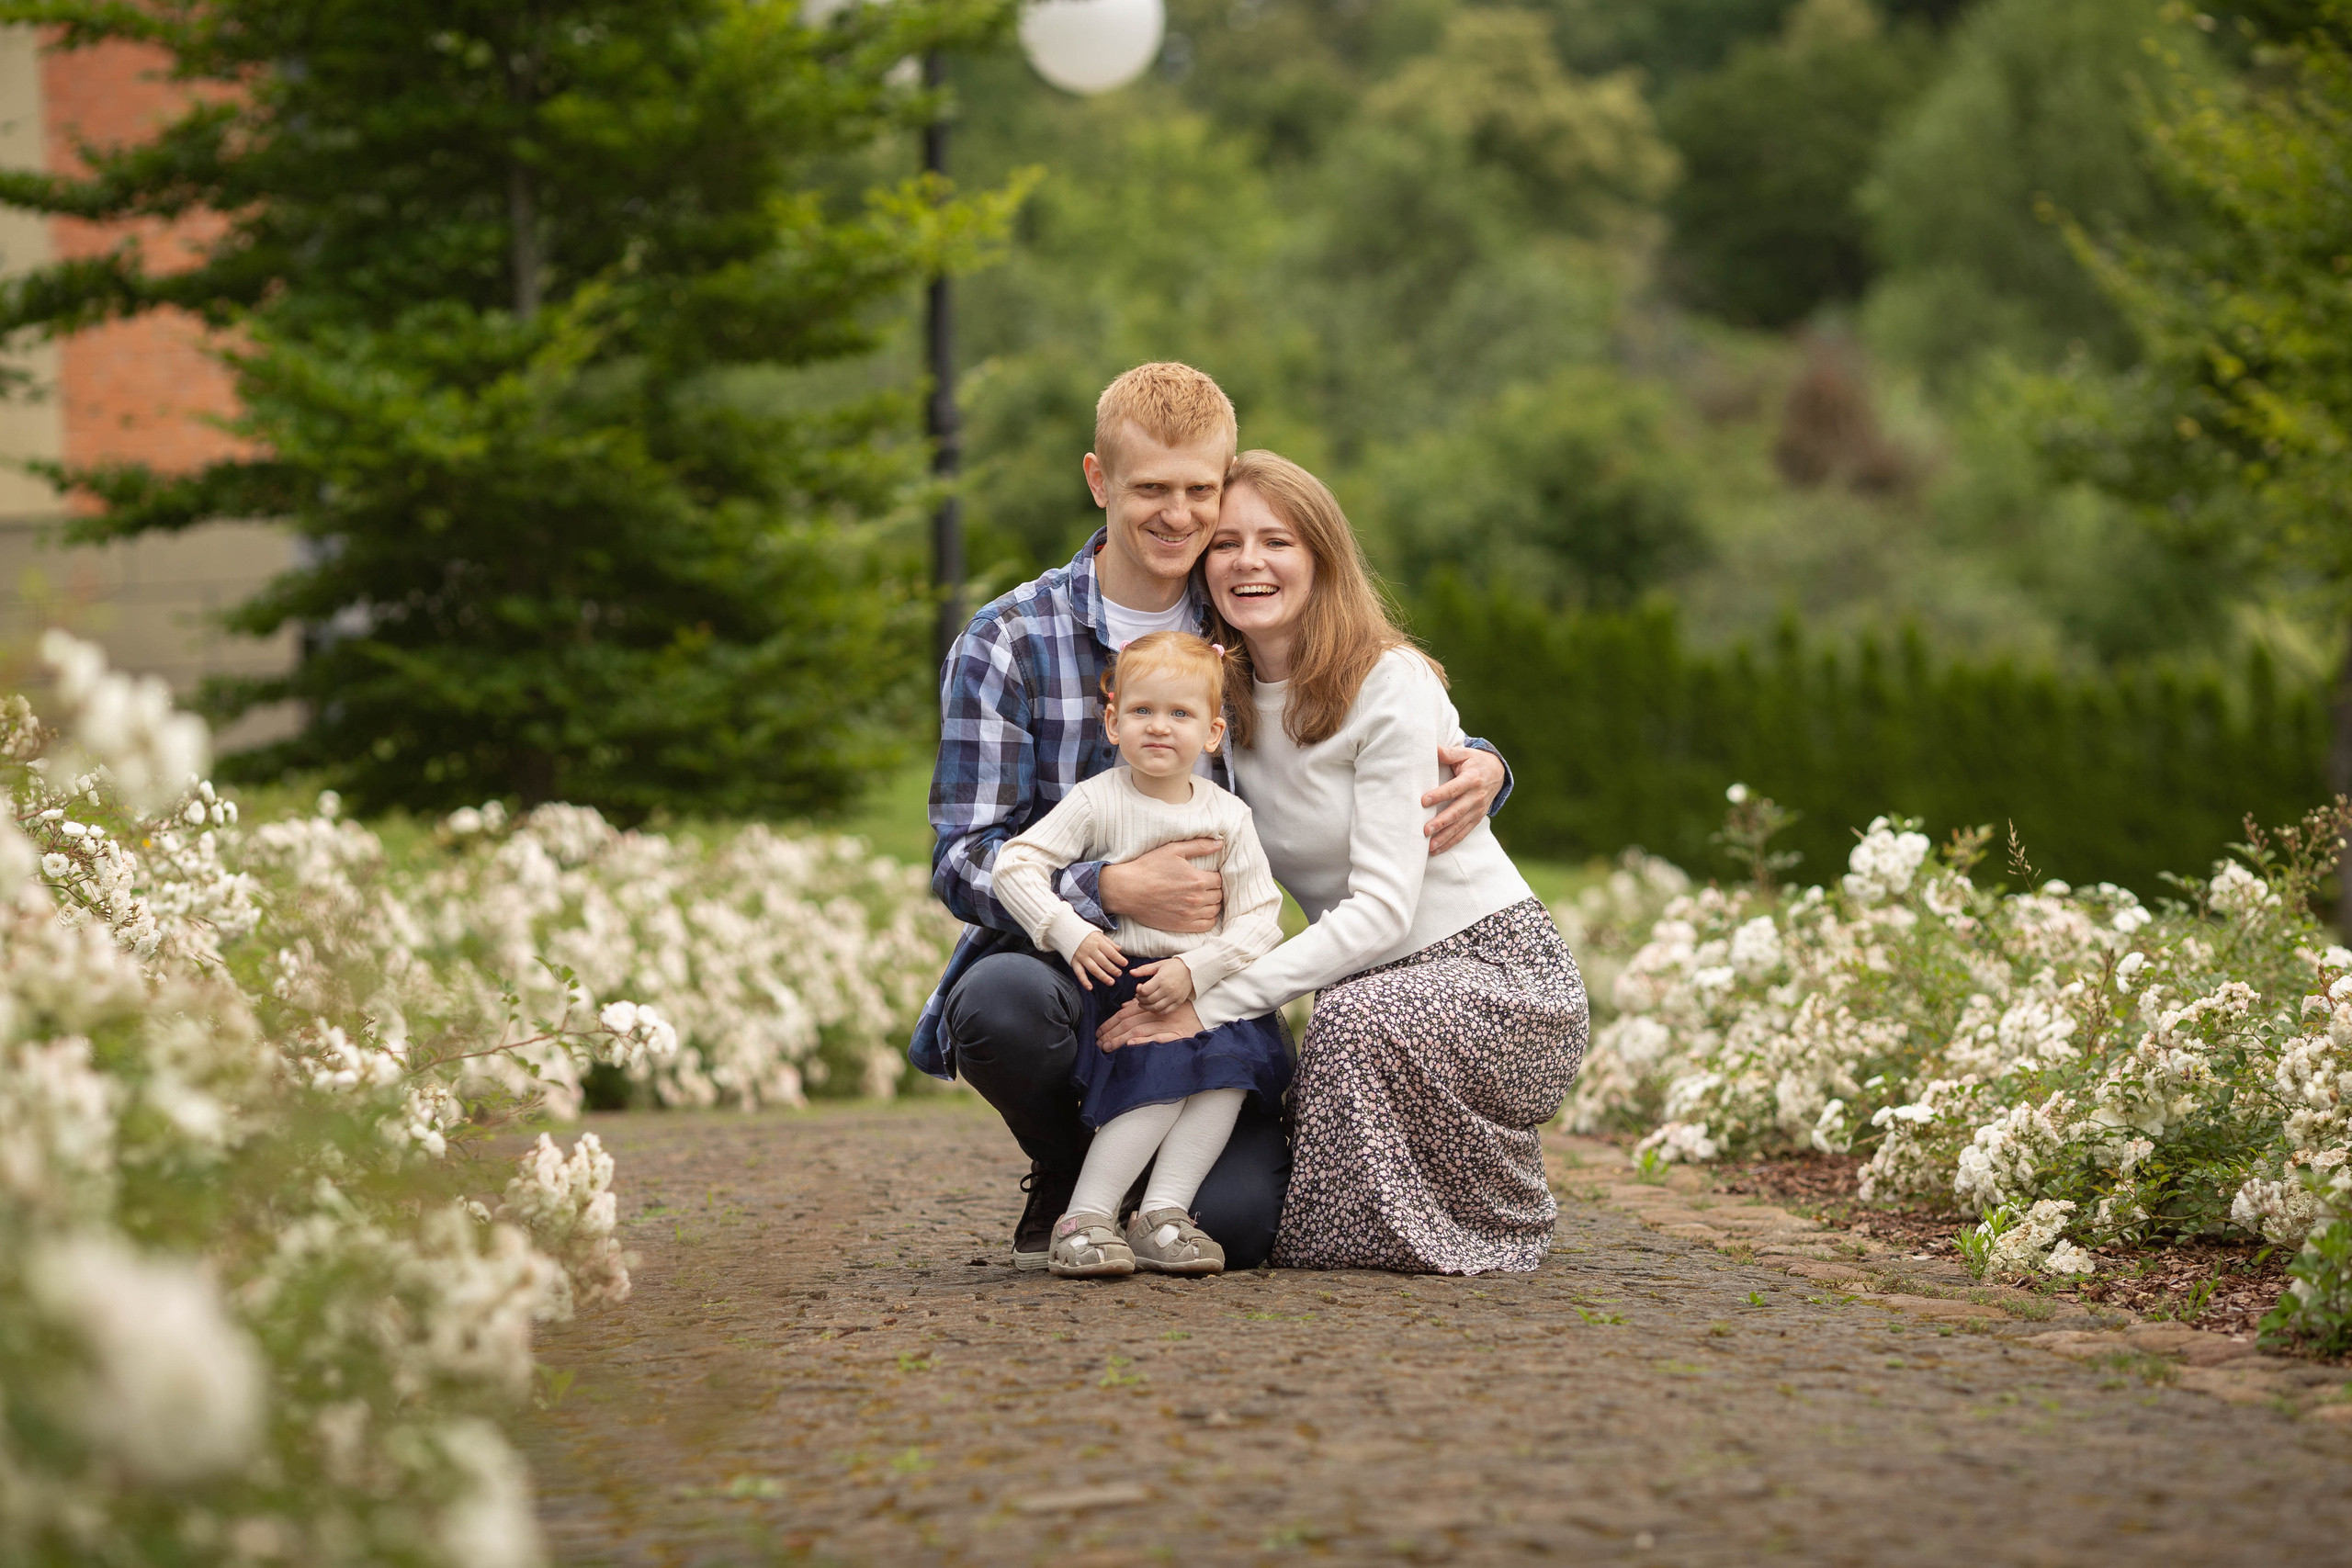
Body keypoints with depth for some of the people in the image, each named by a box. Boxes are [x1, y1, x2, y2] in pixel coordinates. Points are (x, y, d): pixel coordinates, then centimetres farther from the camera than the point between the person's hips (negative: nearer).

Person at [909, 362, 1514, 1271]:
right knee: (1002, 995, -38)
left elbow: (1410, 748, 15)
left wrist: (1479, 769, -10)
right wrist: (1114, 891, -27)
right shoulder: (1006, 644, -4)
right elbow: (963, 861, -9)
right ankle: (1063, 1178, -3)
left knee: (1235, 1221, -25)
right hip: (1057, 959, -1)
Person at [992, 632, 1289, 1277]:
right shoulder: (1099, 801, -3)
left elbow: (1260, 918, -1)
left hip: (1206, 985, 3)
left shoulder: (1227, 815, 4)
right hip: (1116, 982, -3)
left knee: (1236, 1057, -23)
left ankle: (1162, 1215, -20)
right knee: (1163, 1067, -27)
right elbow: (1015, 864, -8)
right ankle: (1085, 1219, -22)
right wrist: (1070, 933, -20)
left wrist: (1195, 969, -17)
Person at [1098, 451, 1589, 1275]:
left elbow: (1383, 908, -22)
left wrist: (1212, 1003, -27)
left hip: (1500, 973, -5)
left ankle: (1496, 1222, -12)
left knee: (1357, 1019, -38)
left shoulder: (1392, 687, -16)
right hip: (1378, 988, 6)